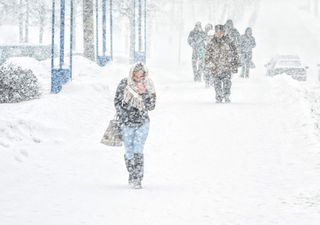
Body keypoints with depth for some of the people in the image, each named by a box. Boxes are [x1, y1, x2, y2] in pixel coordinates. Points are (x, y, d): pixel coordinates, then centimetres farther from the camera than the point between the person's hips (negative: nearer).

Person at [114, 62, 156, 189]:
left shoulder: (148, 86, -2)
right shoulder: (124, 84, -4)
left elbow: (151, 106, -4)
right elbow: (117, 102, 1)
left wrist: (144, 93, -18)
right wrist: (124, 118, -7)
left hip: (142, 123, -1)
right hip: (126, 124, 1)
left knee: (138, 151, -12)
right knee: (129, 152, 4)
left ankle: (137, 179, -12)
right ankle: (132, 177, 19)